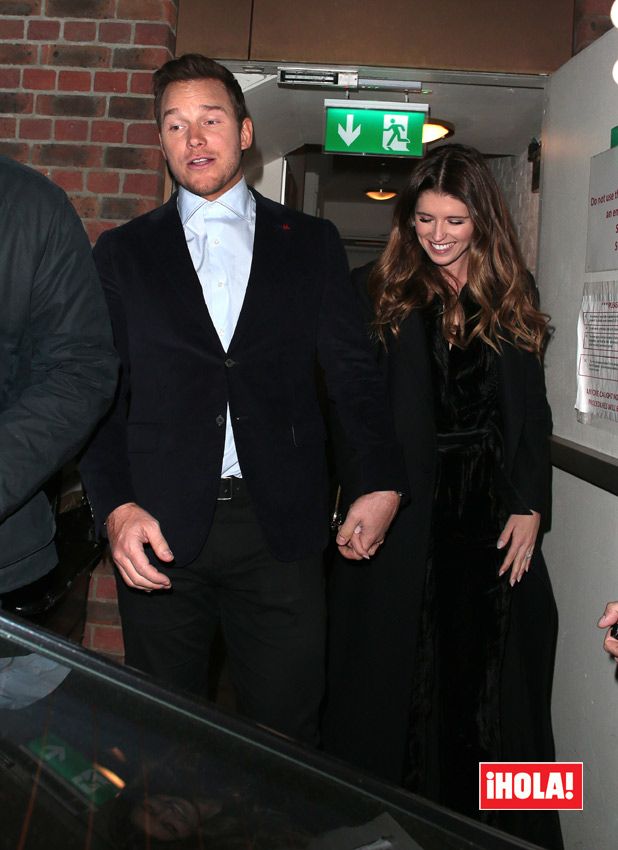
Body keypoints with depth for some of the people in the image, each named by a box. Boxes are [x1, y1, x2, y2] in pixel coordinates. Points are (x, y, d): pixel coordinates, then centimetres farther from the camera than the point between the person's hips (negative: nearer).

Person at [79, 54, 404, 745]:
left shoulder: (311, 243, 10)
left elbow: (353, 370, 9)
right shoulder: (122, 252, 10)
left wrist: (381, 483, -1)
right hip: (159, 531, 1)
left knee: (285, 732, 7)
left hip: (283, 528, 0)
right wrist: (117, 507, -8)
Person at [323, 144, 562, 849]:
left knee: (487, 676, 10)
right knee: (395, 678, 9)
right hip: (400, 519, -2)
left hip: (491, 519, 2)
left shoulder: (512, 298, 9)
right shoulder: (376, 293, 1)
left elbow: (532, 415, 9)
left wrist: (530, 508, 1)